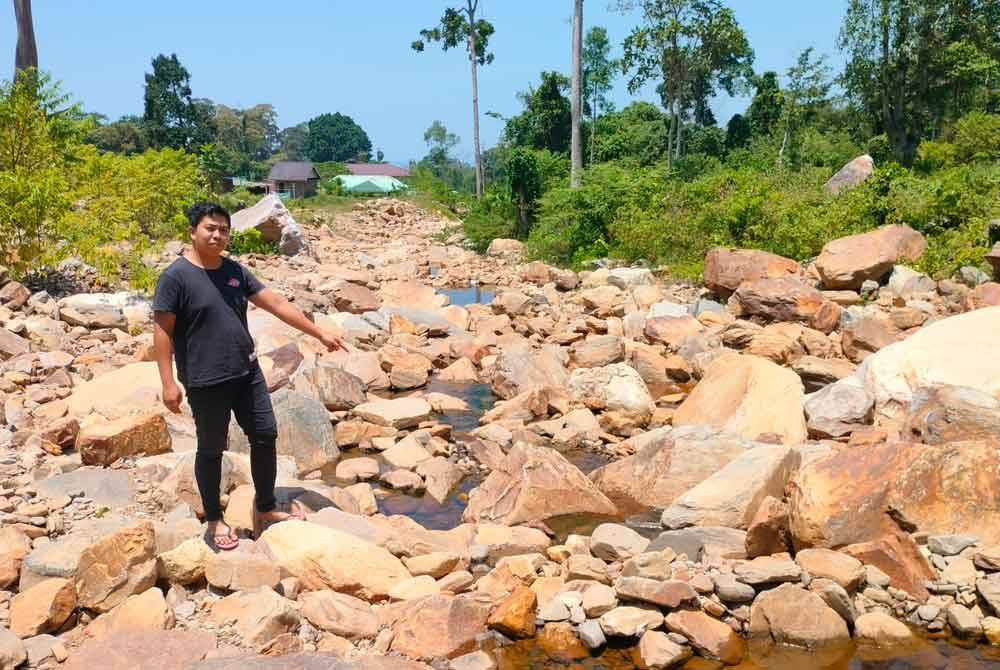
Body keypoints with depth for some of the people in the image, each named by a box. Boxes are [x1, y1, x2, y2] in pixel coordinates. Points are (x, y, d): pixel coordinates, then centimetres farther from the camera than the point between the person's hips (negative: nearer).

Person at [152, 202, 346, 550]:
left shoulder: (235, 270, 7)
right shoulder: (176, 276, -11)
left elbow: (277, 304, 8)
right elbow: (162, 330, -11)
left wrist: (320, 333, 7)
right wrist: (169, 383, -16)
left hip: (247, 373, 6)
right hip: (206, 382, -6)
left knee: (265, 436, 9)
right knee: (211, 450, 8)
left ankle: (265, 510, 26)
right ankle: (214, 519, 27)